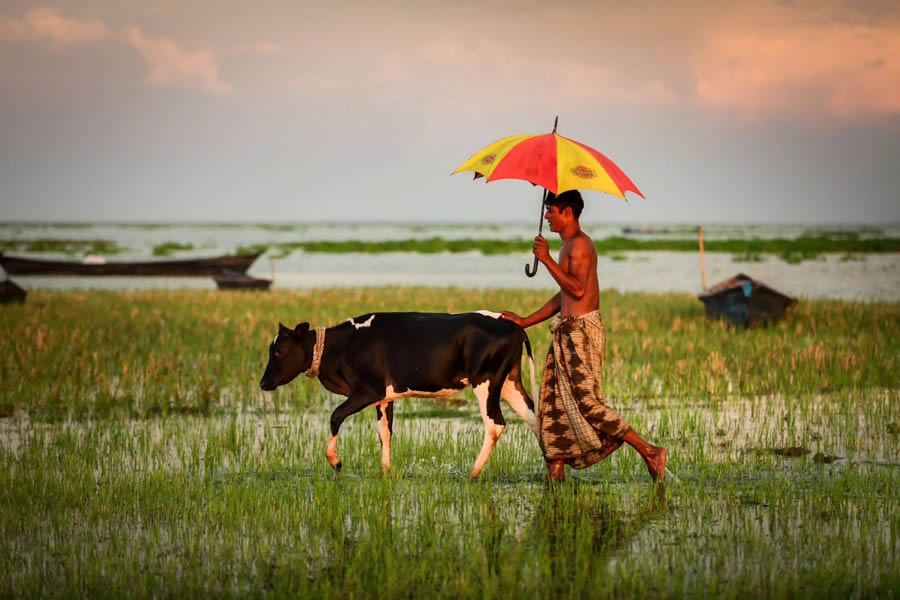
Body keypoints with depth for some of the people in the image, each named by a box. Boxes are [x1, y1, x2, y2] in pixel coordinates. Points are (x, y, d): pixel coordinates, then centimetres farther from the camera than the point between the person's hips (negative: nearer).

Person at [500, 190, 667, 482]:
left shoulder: (579, 244, -12)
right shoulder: (569, 246, 19)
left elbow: (578, 289, -24)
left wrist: (547, 260, -20)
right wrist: (526, 321, 25)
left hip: (582, 329, -10)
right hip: (567, 332, 10)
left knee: (587, 402, -13)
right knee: (555, 403, 9)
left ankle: (648, 451, -11)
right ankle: (556, 475, 10)